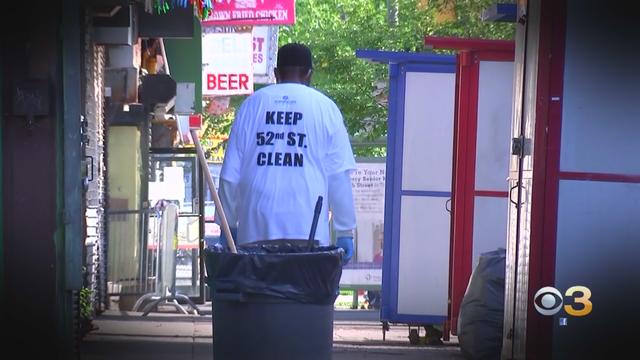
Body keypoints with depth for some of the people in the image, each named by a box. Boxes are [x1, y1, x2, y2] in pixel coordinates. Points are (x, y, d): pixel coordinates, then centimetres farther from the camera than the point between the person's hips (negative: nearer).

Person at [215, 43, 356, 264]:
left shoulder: (252, 104, 10)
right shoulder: (325, 107, 5)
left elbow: (230, 175, 9)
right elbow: (339, 176, 1)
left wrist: (228, 226, 16)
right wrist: (345, 232, 6)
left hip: (255, 229, 2)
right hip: (307, 230, -2)